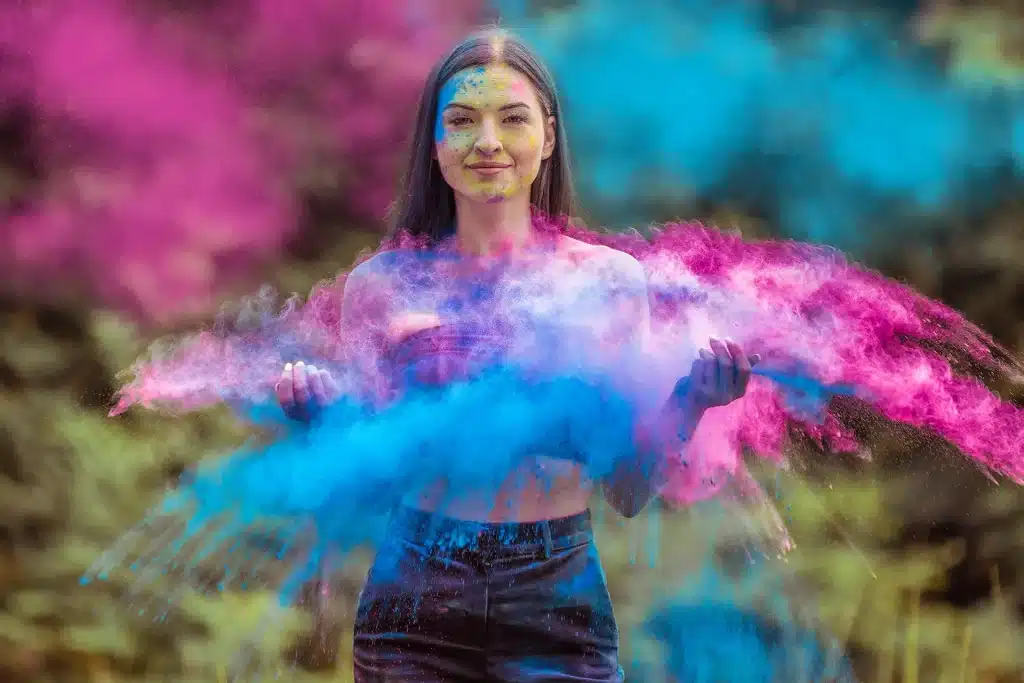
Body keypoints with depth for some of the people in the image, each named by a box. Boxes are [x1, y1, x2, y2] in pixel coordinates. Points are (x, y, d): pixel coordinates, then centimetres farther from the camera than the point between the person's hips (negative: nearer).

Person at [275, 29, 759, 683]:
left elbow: (629, 492, 3)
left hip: (559, 606, 0)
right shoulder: (381, 284, -1)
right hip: (416, 604, 0)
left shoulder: (610, 279, 0)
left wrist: (687, 407, -13)